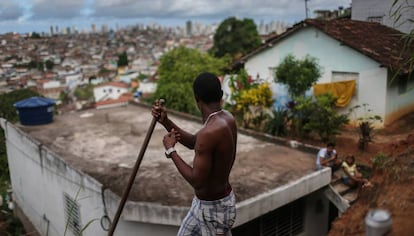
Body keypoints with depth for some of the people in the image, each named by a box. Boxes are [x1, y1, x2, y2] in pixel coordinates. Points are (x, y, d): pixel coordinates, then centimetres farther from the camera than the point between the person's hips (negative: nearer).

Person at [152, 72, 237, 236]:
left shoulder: (209, 132, -32)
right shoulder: (226, 117, -3)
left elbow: (197, 182, -29)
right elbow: (193, 142, 8)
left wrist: (170, 151, -18)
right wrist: (165, 121, -3)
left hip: (214, 208, -9)